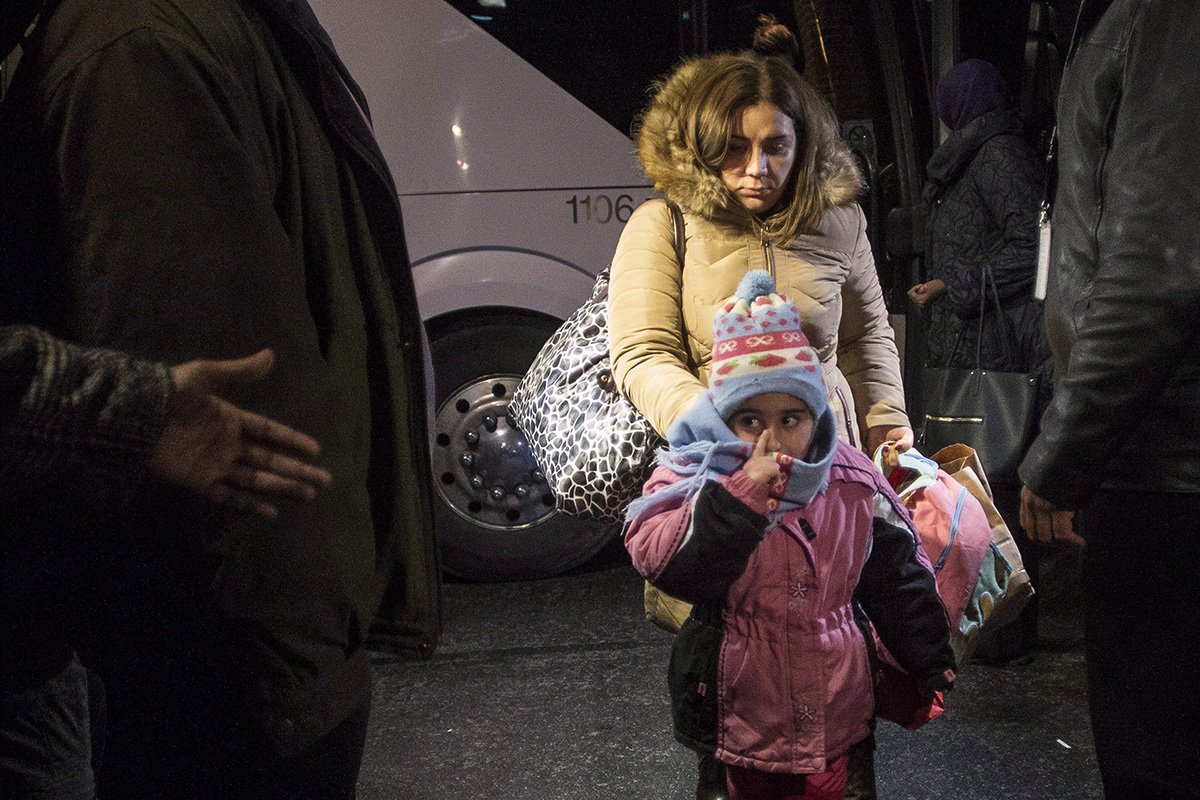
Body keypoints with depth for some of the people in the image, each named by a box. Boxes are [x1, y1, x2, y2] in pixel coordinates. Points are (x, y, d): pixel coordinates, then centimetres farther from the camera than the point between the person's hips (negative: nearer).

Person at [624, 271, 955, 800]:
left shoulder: (854, 482, -3)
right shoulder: (695, 476, -12)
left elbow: (897, 578, 6)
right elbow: (665, 563, -28)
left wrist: (931, 666, 9)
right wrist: (743, 492, -33)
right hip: (740, 713, -2)